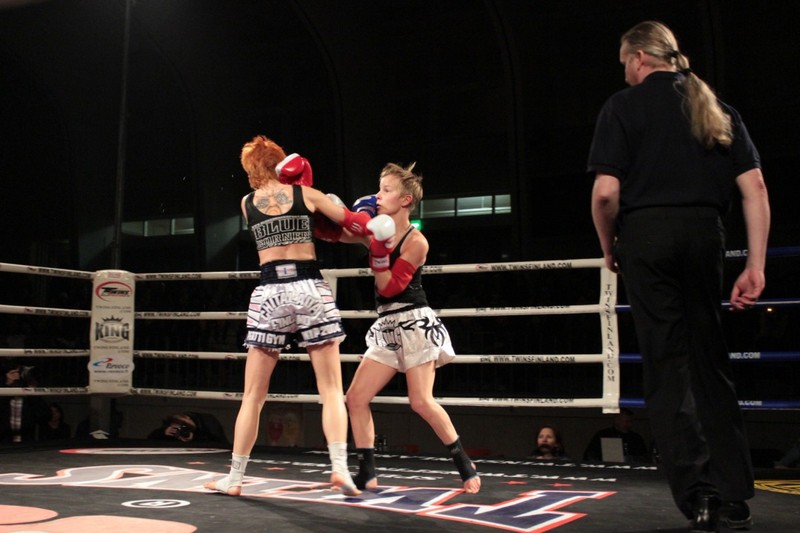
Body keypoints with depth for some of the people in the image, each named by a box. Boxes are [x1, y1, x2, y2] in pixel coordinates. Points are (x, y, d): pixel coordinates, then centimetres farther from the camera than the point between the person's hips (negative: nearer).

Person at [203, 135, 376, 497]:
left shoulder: (246, 203, 12)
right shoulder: (305, 193, 8)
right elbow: (354, 223, 11)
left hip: (269, 294, 1)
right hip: (311, 289, -1)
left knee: (253, 396, 9)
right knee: (331, 389, 3)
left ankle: (234, 478, 14)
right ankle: (340, 467, -10)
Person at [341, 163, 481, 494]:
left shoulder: (415, 241, -12)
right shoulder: (377, 231, 8)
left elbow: (390, 287, -16)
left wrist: (378, 251, -23)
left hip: (415, 324, -7)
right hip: (387, 327, 8)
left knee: (421, 402, -12)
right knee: (356, 398, 1)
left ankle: (466, 466, 5)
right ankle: (366, 475, 8)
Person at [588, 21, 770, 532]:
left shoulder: (624, 105, 2)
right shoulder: (716, 107, 16)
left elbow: (606, 192, -9)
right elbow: (755, 188, 7)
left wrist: (609, 245, 8)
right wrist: (756, 265, 6)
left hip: (647, 232, -4)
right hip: (705, 233, 4)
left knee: (667, 365, 2)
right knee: (711, 361, 12)